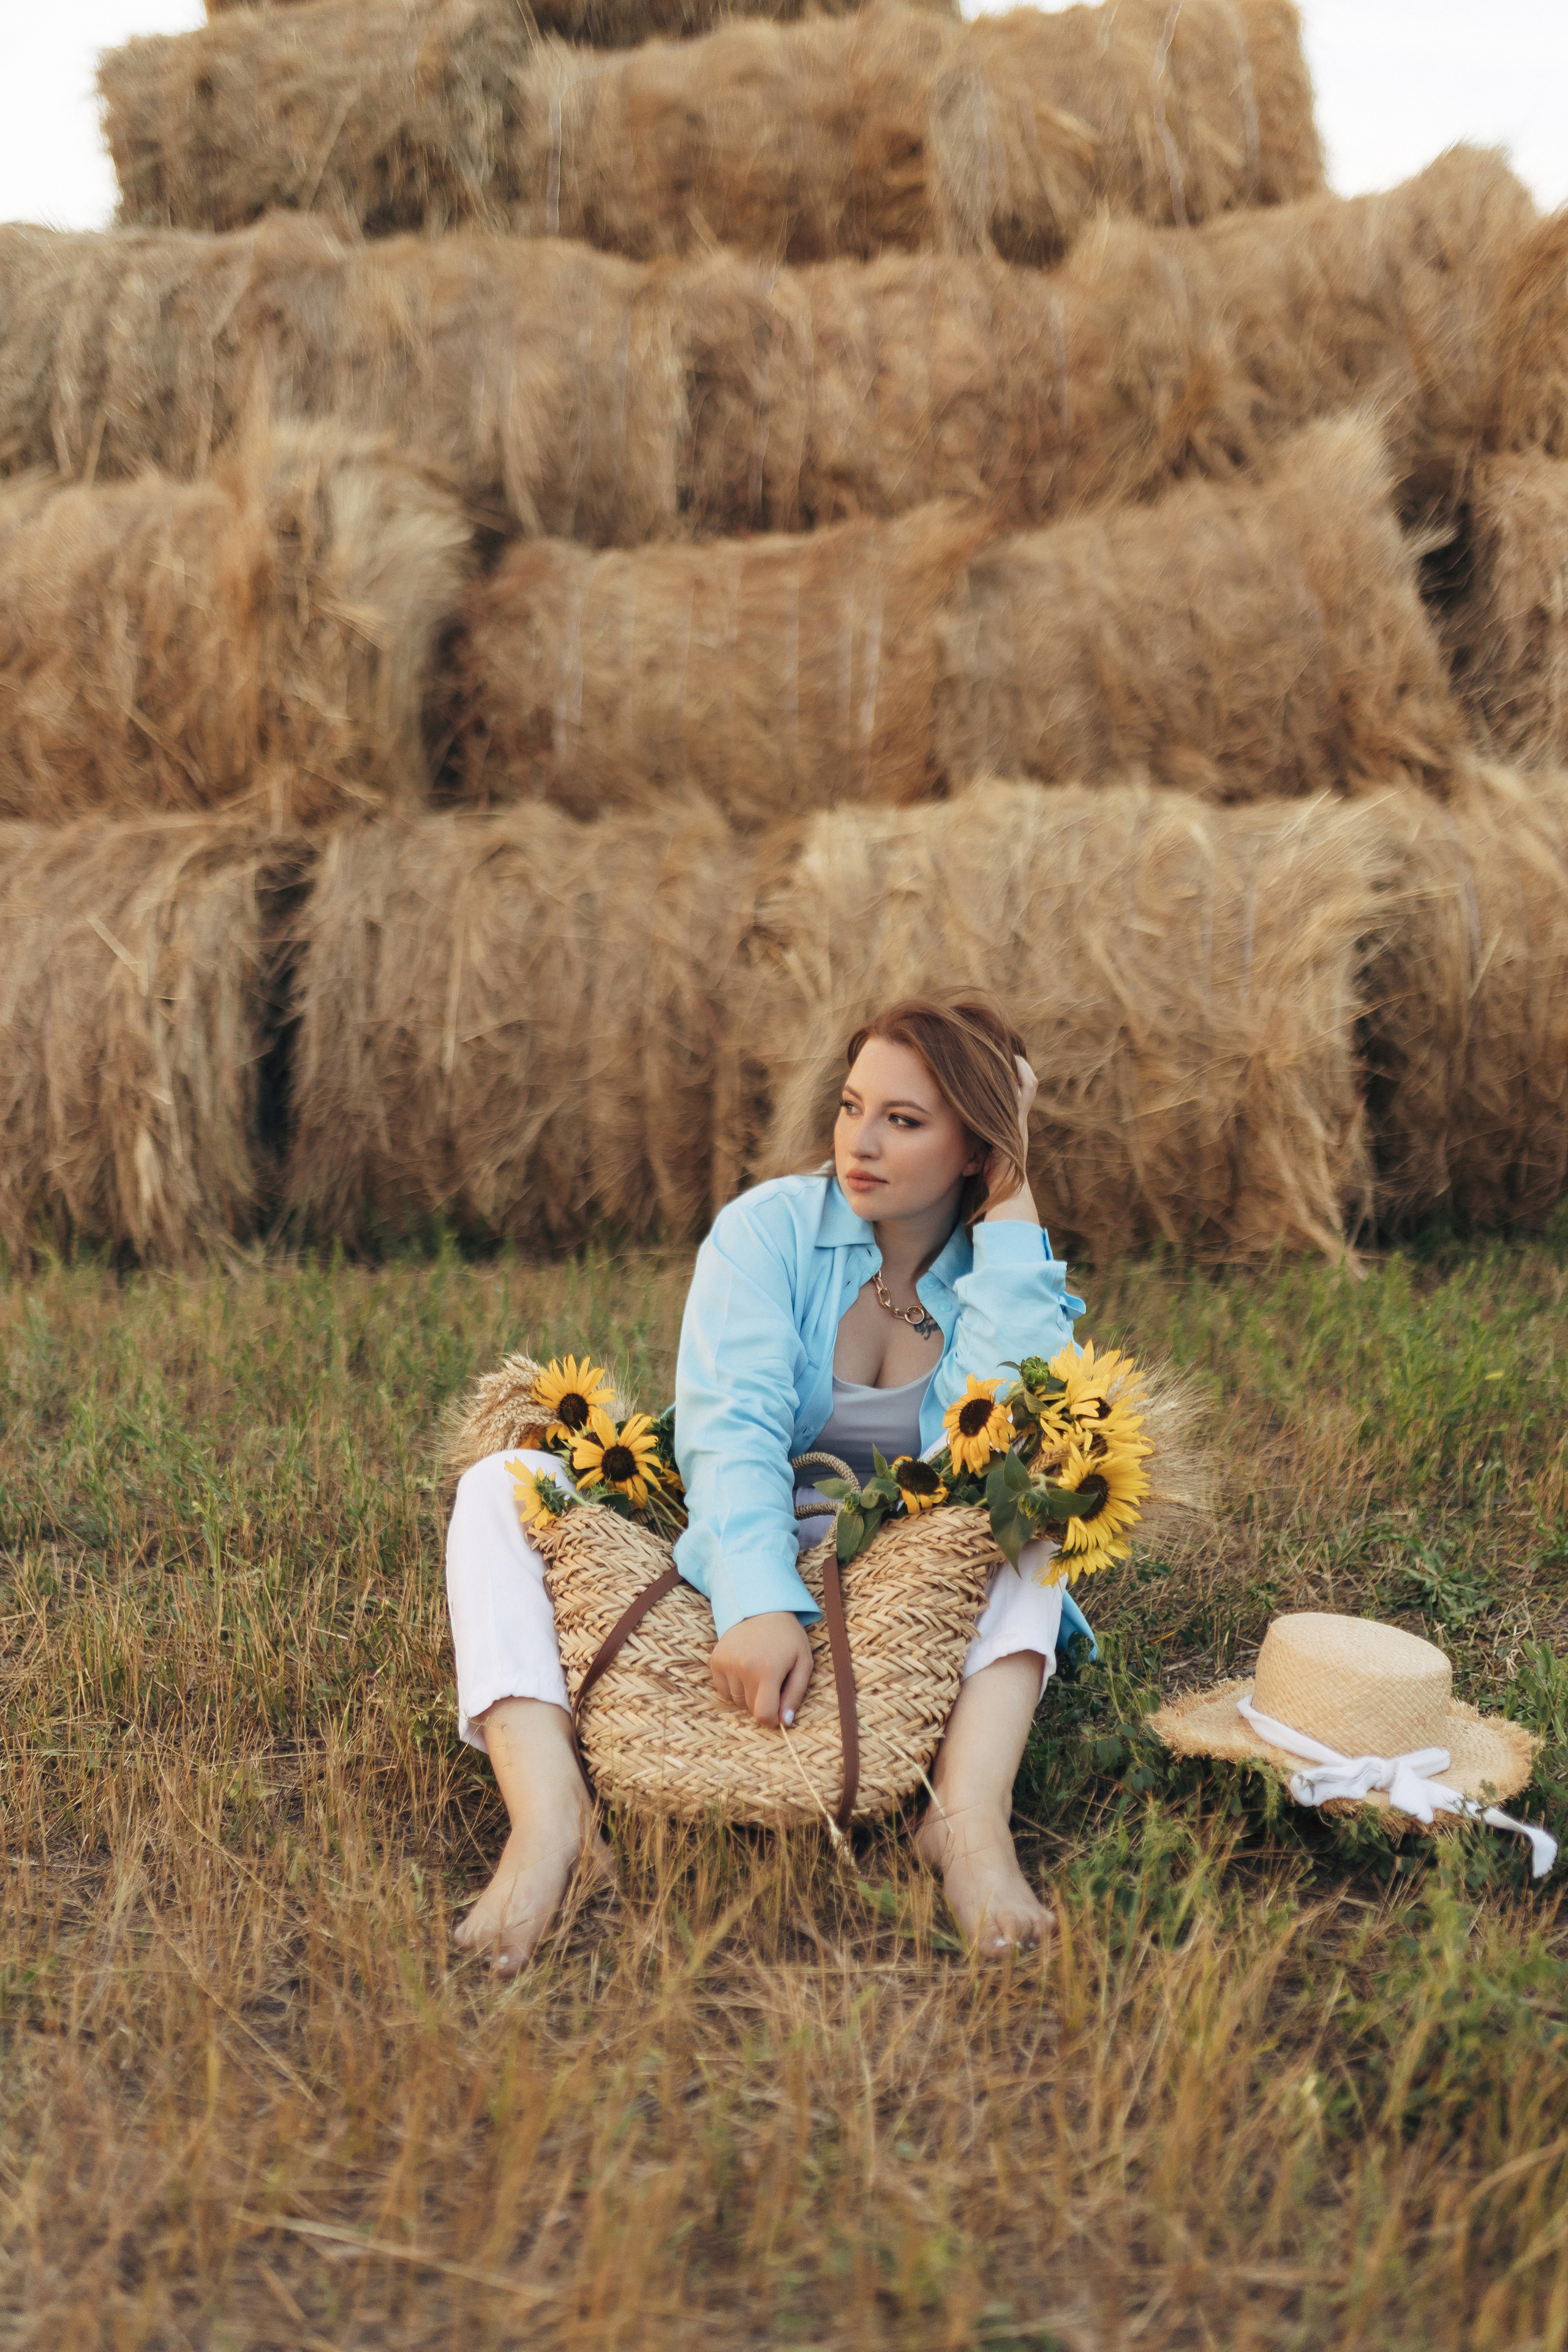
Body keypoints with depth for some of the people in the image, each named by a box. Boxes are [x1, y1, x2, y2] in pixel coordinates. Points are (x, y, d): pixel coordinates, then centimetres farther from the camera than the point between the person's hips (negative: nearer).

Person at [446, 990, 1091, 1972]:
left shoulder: (1013, 1275, 0)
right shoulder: (771, 1228, -5)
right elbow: (733, 1430, -20)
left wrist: (1014, 1199, -15)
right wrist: (760, 1606, -38)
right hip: (730, 1573, 0)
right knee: (501, 1486, -21)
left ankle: (970, 1817, -41)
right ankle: (549, 1816, -41)